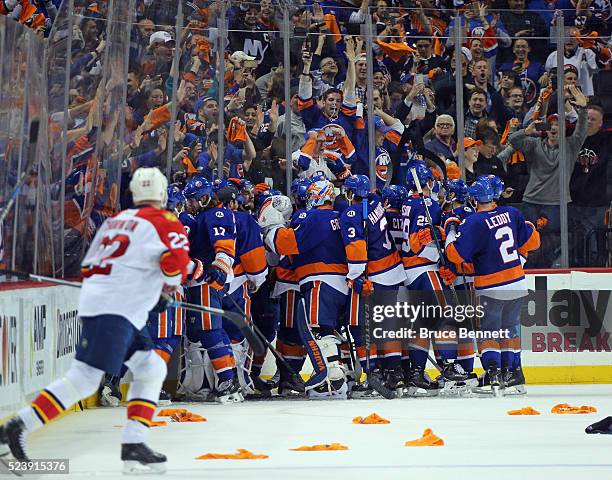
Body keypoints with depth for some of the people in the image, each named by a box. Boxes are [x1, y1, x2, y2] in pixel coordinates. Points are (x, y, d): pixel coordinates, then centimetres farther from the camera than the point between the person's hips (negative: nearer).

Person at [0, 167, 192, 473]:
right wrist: (172, 282, 6)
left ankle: (133, 445, 5)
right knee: (84, 378, -12)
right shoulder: (164, 222, 0)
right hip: (114, 310, -9)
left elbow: (88, 268, 22)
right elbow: (176, 261, -17)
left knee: (152, 369, 14)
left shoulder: (115, 221, 22)